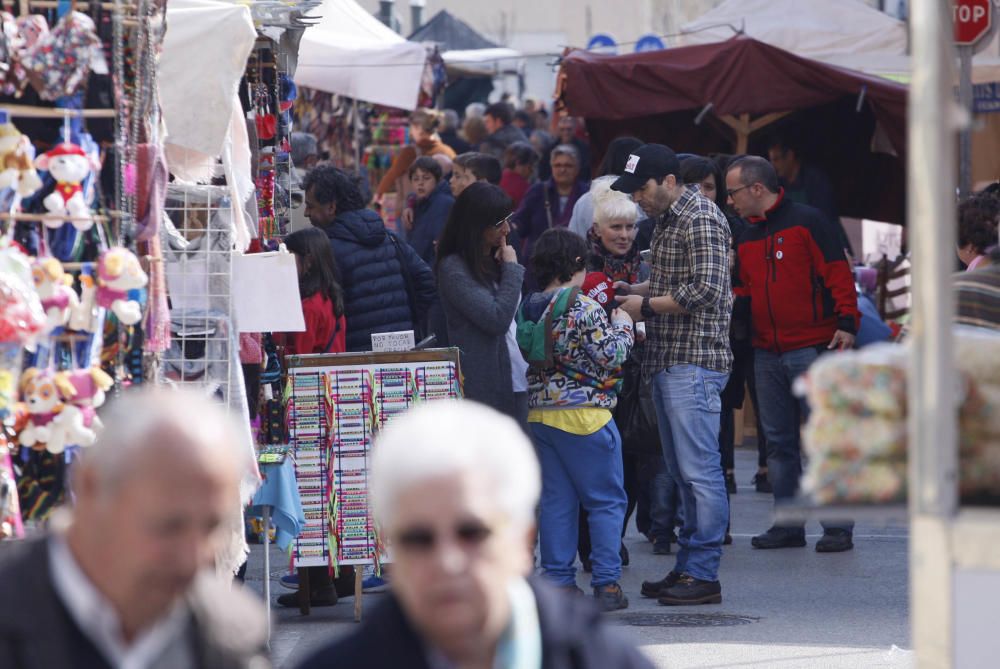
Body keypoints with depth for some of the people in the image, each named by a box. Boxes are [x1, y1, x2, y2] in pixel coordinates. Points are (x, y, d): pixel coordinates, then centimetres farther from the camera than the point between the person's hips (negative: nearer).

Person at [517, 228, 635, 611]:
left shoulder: (528, 310, 6)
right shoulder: (585, 309, -14)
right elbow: (610, 357, -14)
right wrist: (621, 327, 5)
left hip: (539, 413, 6)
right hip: (584, 414, -6)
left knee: (556, 500, 10)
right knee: (606, 501, 2)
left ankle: (558, 580, 9)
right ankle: (606, 584, 0)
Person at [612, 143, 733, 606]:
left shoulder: (701, 220, -12)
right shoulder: (666, 219, 19)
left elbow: (706, 290, -19)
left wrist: (646, 305, -11)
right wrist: (632, 289, 11)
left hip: (695, 361, -10)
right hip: (666, 361, 10)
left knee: (699, 471, -9)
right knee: (681, 472, 12)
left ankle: (704, 575, -8)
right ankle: (687, 567, 17)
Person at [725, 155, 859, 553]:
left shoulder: (805, 222, -4)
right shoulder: (747, 237, 17)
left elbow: (838, 273, -10)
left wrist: (846, 321, -18)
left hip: (812, 349, -7)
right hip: (767, 353, 7)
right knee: (779, 441, 8)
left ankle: (838, 526, -3)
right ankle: (788, 526, 14)